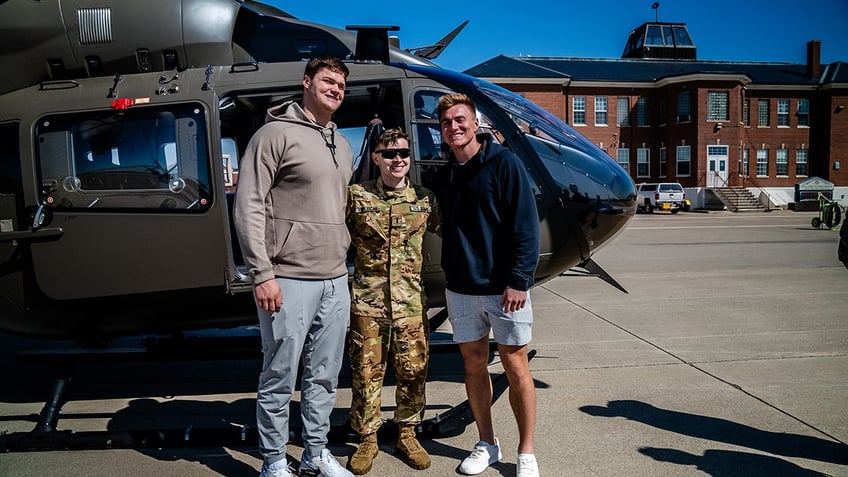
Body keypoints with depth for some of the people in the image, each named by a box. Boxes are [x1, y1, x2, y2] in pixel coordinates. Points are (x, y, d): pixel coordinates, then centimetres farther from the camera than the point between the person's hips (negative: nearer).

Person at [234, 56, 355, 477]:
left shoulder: (343, 146, 17)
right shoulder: (276, 134, -5)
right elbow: (247, 208, -11)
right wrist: (263, 275, -15)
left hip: (335, 282, 7)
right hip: (289, 281, -7)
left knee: (324, 377, 14)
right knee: (279, 378, 3)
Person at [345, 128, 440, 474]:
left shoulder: (424, 199, 5)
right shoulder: (357, 196, 0)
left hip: (411, 302, 2)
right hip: (367, 301, -1)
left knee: (413, 369, 7)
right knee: (367, 371, 5)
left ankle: (407, 434, 26)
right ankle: (367, 439, 21)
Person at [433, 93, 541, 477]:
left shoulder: (503, 163, -7)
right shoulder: (444, 176, 11)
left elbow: (525, 225, -12)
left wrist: (519, 280, -17)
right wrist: (449, 272, 11)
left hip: (503, 286, -5)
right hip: (460, 289, 5)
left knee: (515, 365, 2)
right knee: (473, 362, 11)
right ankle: (486, 444, 26)